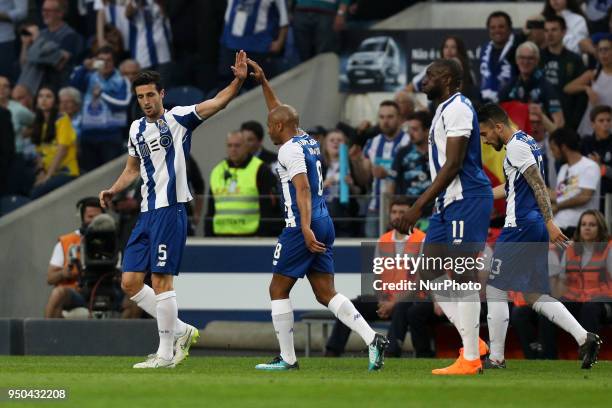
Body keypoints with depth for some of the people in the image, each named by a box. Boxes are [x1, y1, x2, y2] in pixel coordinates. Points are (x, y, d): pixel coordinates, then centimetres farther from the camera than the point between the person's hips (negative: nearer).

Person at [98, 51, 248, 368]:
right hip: (147, 213, 8)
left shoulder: (177, 118, -3)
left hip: (170, 209, -8)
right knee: (130, 282, 4)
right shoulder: (137, 129, 16)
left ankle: (166, 354, -1)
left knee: (161, 280, -8)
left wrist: (238, 80, -31)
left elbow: (217, 103, -15)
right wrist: (113, 191, 12)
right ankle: (180, 330, 16)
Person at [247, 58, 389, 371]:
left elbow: (303, 189, -22)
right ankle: (372, 339, -10)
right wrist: (262, 82, 38)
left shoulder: (290, 149, -9)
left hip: (302, 227, -9)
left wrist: (306, 228, -31)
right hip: (324, 224, 9)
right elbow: (281, 113, 35)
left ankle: (287, 358, 4)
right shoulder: (309, 142, 17)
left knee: (278, 289, 3)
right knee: (326, 293, 6)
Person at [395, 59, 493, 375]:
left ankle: (470, 360, -5)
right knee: (430, 274, 8)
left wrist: (418, 207, -22)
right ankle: (473, 343, 10)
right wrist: (423, 207, 24)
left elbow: (453, 165, -20)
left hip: (466, 200, -11)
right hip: (448, 204, 11)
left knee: (463, 278, -8)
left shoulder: (457, 109, -13)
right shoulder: (445, 110, 19)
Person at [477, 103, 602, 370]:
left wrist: (549, 222, -25)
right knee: (534, 295, 10)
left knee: (495, 289, -1)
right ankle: (583, 337, -2)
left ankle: (496, 358, 2)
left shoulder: (516, 147, -11)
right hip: (535, 229, 10)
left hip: (520, 227, -10)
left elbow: (539, 185, -19)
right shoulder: (526, 143, 18)